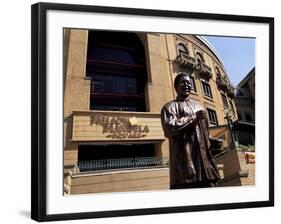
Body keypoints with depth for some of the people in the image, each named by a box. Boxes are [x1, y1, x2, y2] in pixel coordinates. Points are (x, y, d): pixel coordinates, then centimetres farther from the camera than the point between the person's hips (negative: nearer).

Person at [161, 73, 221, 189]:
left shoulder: (198, 106, 25)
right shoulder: (170, 107, 6)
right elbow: (169, 128, -13)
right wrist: (194, 117, -8)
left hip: (203, 157, 6)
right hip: (185, 160, -6)